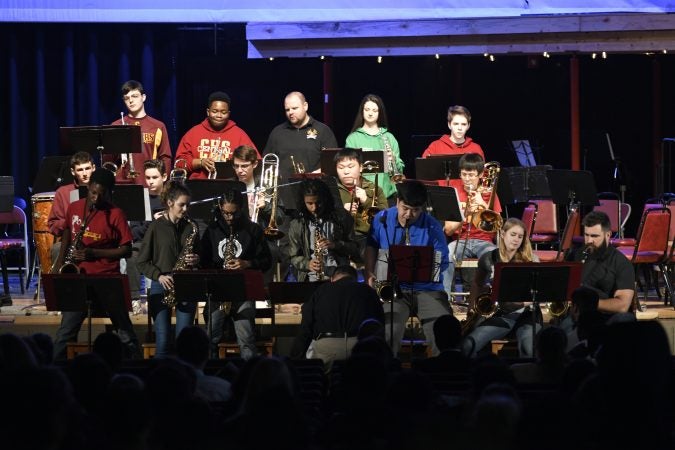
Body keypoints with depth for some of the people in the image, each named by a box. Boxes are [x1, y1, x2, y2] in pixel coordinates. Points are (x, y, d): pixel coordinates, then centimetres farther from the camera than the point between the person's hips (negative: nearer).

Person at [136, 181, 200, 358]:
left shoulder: (191, 227, 7)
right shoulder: (156, 226, 0)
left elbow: (200, 255, 18)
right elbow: (142, 261, 2)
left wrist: (196, 260, -4)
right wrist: (159, 276, -12)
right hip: (161, 286, -2)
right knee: (162, 342, -2)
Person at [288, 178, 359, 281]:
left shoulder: (341, 217, 6)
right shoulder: (296, 225, 6)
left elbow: (354, 249, 9)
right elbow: (294, 257, 11)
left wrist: (336, 245, -11)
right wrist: (307, 264, -10)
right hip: (311, 279, 0)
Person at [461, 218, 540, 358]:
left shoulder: (531, 259, 3)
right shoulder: (488, 259, 7)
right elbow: (477, 285, 22)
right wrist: (472, 309, 11)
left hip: (524, 314, -2)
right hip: (497, 315, 2)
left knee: (531, 349, -34)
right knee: (466, 346, -22)